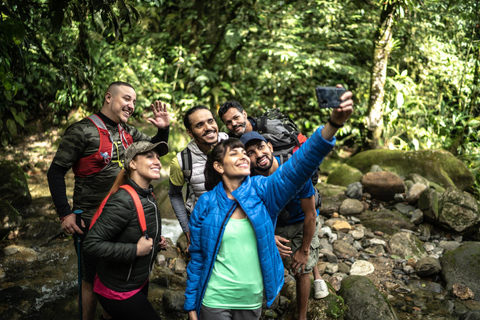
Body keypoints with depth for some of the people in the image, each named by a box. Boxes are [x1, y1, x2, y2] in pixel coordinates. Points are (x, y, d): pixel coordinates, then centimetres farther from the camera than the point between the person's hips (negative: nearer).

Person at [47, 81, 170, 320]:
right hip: (90, 222, -6)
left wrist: (163, 129, -6)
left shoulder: (128, 132, 5)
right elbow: (56, 171, -12)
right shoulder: (83, 131, -14)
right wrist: (65, 213, -17)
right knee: (92, 279, 8)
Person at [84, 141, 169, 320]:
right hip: (118, 291, -8)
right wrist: (135, 250, -27)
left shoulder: (148, 196, 1)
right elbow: (91, 243, -29)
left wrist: (157, 242, 0)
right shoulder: (123, 201, -26)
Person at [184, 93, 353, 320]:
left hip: (252, 301, 2)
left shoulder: (262, 191, -8)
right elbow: (197, 258, -1)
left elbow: (299, 164, -24)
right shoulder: (205, 204, -8)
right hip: (215, 302, -2)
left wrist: (333, 123, -38)